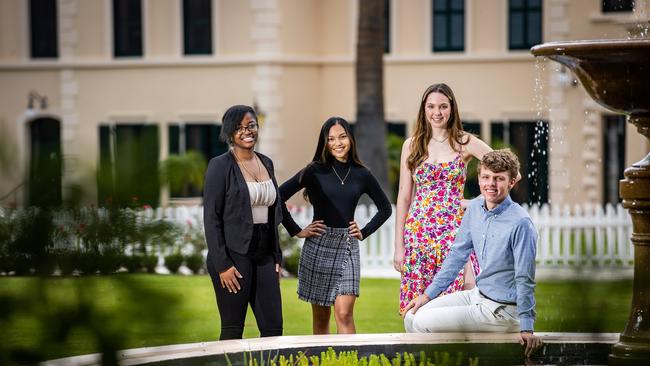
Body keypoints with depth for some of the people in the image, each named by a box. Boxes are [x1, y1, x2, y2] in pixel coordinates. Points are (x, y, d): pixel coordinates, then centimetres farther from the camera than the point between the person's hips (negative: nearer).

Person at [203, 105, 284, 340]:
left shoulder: (266, 163, 12)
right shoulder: (220, 166, -7)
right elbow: (211, 218, -10)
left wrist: (277, 257, 13)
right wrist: (222, 265, -15)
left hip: (264, 256, 6)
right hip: (234, 256, -6)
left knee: (273, 327, 3)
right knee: (233, 330, 0)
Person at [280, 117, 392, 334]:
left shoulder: (361, 175, 6)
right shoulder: (316, 171, -2)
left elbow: (385, 208, 19)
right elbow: (278, 197, -5)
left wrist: (364, 232, 8)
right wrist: (296, 231, -5)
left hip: (347, 247, 1)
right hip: (318, 245, -1)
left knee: (344, 314, -11)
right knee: (320, 317, 6)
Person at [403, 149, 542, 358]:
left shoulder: (520, 223, -23)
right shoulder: (475, 208, 1)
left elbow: (524, 280, -20)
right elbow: (458, 254, 12)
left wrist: (526, 328, -18)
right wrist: (428, 294, 12)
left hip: (503, 310, -8)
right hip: (478, 294, 8)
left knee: (423, 324, -13)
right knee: (412, 316, 5)